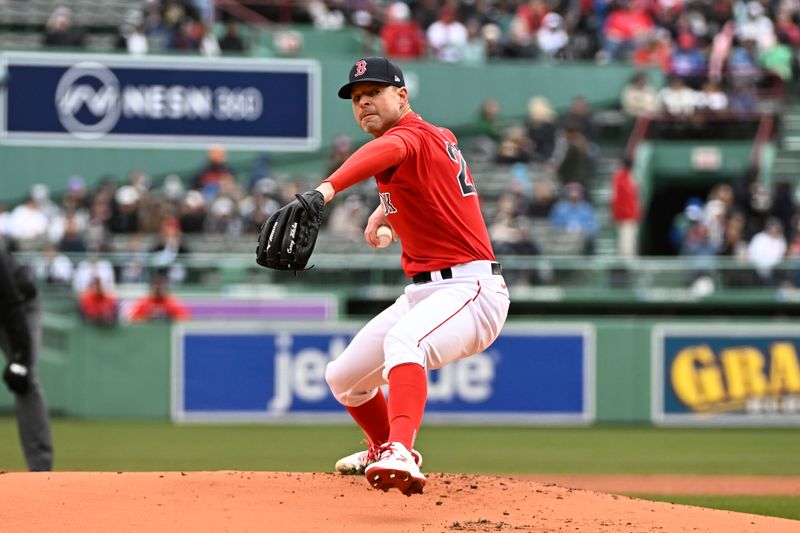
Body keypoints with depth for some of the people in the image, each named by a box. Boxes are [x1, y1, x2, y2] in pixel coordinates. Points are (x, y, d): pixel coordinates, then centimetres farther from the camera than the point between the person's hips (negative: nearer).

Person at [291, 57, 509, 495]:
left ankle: (400, 454, -60)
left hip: (470, 290, -11)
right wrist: (386, 208, 25)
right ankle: (384, 449, 45)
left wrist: (326, 190, -58)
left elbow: (384, 153, -39)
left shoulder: (411, 136, -14)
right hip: (423, 291, 11)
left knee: (403, 341, -41)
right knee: (343, 377, 18)